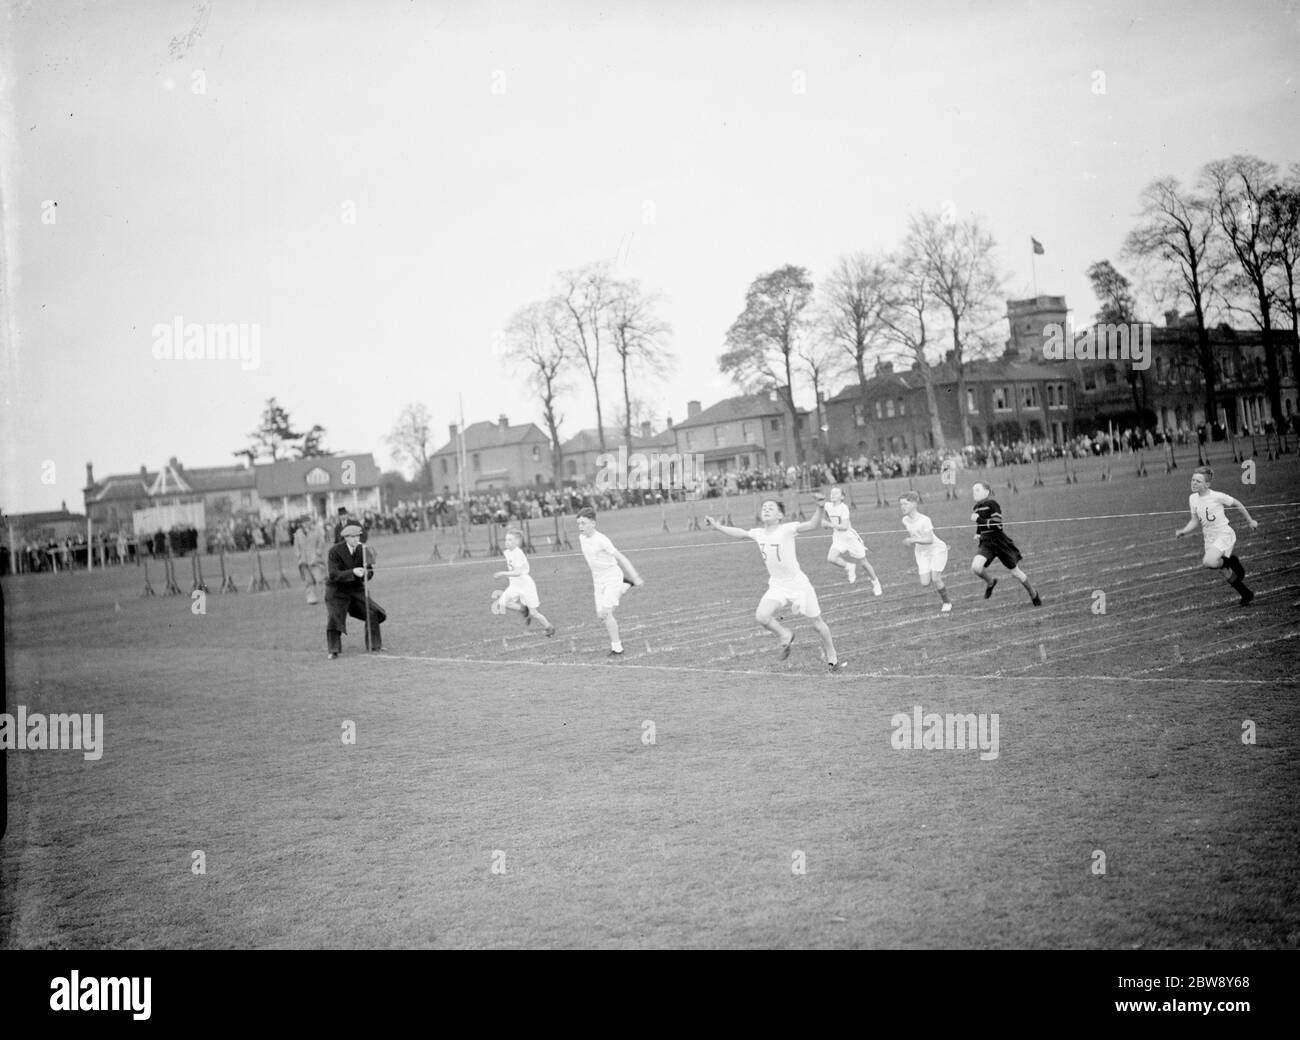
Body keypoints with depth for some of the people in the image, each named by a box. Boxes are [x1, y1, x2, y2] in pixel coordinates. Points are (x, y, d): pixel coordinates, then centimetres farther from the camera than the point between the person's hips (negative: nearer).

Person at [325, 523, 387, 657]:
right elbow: (334, 575, -26)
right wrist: (353, 572, -38)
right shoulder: (335, 551, -17)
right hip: (337, 591, -4)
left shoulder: (363, 550, -5)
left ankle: (374, 645, 12)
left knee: (372, 613, -5)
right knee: (334, 618, -15)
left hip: (357, 589, 4)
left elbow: (369, 574, -6)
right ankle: (333, 650, 2)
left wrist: (366, 569, -30)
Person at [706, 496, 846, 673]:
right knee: (761, 616, -20)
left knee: (817, 622, 7)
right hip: (777, 586, 4)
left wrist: (819, 508, -49)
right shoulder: (758, 533, -2)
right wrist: (717, 526, 17)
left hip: (798, 585, -4)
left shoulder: (787, 530, -19)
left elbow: (813, 525, -32)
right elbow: (741, 533, 18)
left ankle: (832, 658, 30)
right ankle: (785, 635, 10)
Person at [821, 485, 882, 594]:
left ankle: (875, 581, 31)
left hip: (850, 537, -5)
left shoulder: (843, 508, -22)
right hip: (838, 539, 5)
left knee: (863, 563, 8)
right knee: (830, 558, -23)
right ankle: (849, 567, 3)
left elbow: (844, 527, -29)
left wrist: (829, 524, -30)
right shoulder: (827, 506, -4)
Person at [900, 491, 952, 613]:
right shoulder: (905, 521, -3)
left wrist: (913, 540, -35)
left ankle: (947, 603, 7)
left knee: (935, 579, -14)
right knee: (925, 583, -7)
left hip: (937, 549, -6)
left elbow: (929, 539, -27)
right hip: (922, 553, 6)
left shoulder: (924, 520, -23)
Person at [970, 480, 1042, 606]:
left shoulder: (992, 505, -13)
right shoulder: (976, 507, 11)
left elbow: (997, 525, -22)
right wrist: (978, 534, 10)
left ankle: (1033, 594, 29)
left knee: (1015, 573, 6)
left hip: (1000, 542, -6)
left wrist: (979, 519, -23)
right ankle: (990, 583, 9)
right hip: (986, 544, 6)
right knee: (975, 568, -22)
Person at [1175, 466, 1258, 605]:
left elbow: (1238, 505, -2)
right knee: (1228, 576, 10)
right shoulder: (1192, 498, 1)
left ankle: (1231, 562, -2)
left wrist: (1250, 521, 8)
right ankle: (1247, 595, 31)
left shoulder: (1217, 497, -17)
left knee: (1208, 562, -30)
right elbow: (1195, 521, 11)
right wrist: (1183, 531, -7)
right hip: (1209, 539, 6)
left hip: (1224, 535, -6)